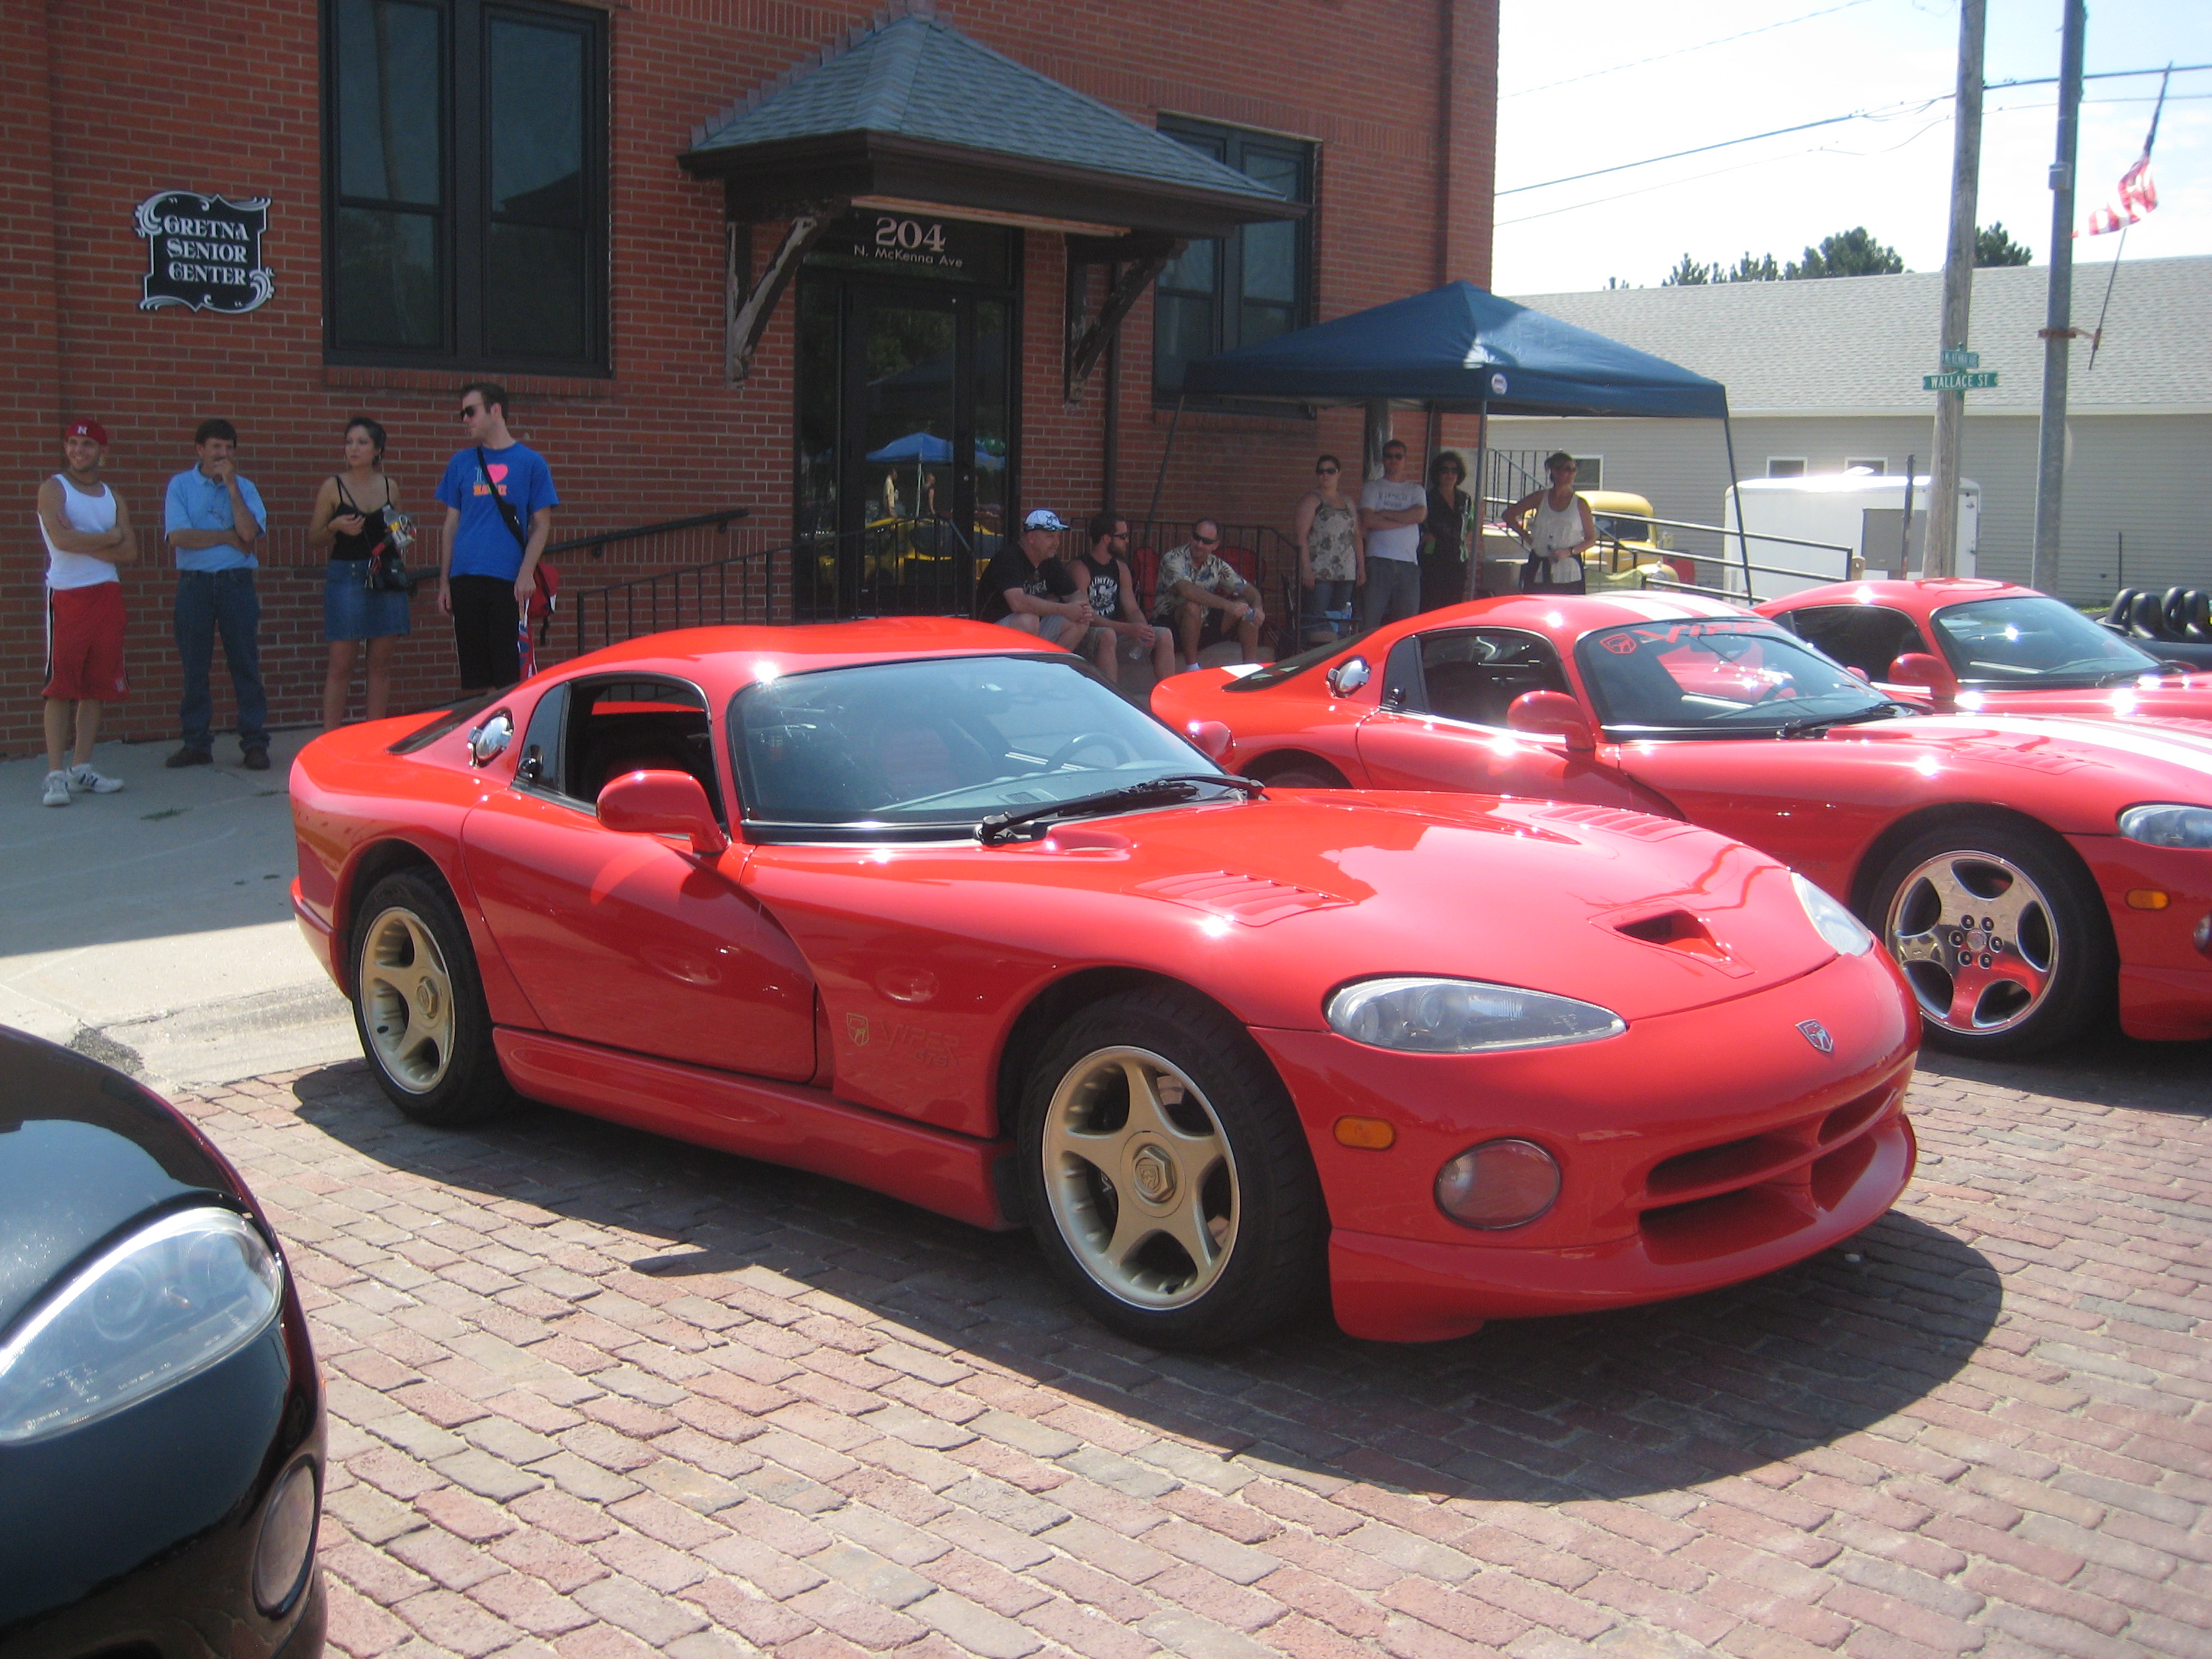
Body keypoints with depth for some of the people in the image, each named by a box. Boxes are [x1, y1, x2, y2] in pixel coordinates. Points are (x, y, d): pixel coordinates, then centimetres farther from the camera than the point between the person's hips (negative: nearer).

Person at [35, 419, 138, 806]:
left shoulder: (113, 498, 15)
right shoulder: (53, 489, 1)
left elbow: (130, 552, 4)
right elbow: (62, 539, -16)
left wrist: (85, 543, -8)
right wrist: (109, 538, -4)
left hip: (107, 595, 5)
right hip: (66, 596, -5)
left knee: (98, 685, 5)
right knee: (61, 686, -8)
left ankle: (82, 770, 11)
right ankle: (55, 775, -8)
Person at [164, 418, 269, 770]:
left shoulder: (244, 487, 9)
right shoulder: (181, 486, 6)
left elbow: (249, 533, -8)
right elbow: (178, 536, -8)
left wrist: (231, 486, -9)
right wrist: (228, 536, -5)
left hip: (236, 582, 0)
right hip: (194, 583, 0)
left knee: (246, 664, -2)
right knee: (194, 667, 3)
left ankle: (254, 742, 1)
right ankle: (196, 743, 11)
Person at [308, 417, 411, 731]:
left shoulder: (389, 488, 10)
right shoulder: (333, 487, 1)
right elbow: (313, 539, 2)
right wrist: (335, 527, -17)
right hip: (345, 577, -3)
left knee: (381, 664, 5)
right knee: (341, 666, -5)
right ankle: (330, 738, -2)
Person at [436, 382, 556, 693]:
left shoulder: (530, 462, 4)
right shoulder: (461, 463, 13)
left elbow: (541, 524, 3)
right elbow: (451, 525, 16)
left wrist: (526, 573, -10)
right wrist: (444, 582, 10)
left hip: (509, 582, -3)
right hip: (464, 582, 3)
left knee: (510, 674, -5)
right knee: (472, 675, 6)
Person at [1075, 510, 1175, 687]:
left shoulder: (1120, 568, 12)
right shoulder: (1080, 568, -13)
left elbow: (1132, 609, 8)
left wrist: (1144, 630, -16)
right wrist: (1128, 629, -30)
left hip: (1115, 629, 7)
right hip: (1089, 633, -7)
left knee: (1164, 636, -8)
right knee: (1108, 636, -39)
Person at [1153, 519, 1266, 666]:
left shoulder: (1217, 565, 2)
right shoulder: (1173, 559, -16)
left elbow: (1248, 589, 4)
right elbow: (1187, 590, -35)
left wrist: (1257, 607, -20)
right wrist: (1228, 605, -39)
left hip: (1203, 624, 6)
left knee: (1247, 608, -7)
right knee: (1193, 606, -36)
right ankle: (1192, 668, -27)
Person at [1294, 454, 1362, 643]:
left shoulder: (1348, 503, 19)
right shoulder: (1311, 500, 0)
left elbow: (1357, 537, 21)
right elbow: (1302, 535, -8)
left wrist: (1361, 566, 12)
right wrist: (1306, 568, -17)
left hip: (1346, 574, 6)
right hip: (1319, 571, -6)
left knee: (1339, 620, 4)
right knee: (1318, 620, -12)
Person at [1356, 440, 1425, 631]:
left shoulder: (1416, 490, 17)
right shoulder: (1372, 487, 12)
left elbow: (1420, 514, -3)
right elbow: (1367, 520, -4)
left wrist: (1385, 514, -3)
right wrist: (1404, 521, -3)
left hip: (1409, 563, 2)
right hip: (1378, 560, -2)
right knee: (1370, 620, -8)